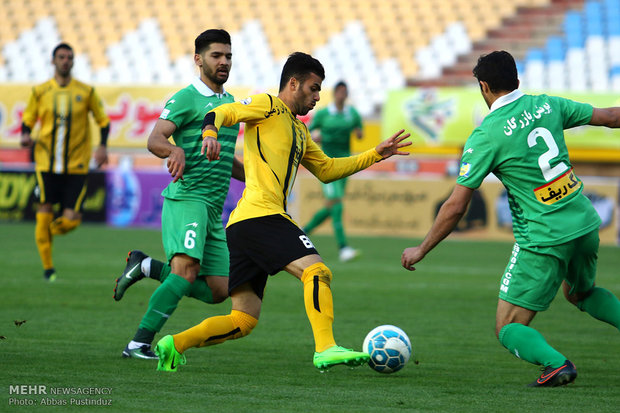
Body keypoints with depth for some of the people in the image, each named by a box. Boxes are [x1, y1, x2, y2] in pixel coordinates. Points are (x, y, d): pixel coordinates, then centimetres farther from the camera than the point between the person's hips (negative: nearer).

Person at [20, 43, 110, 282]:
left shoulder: (86, 92, 3)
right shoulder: (40, 92, 4)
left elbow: (103, 121, 10)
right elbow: (27, 120, 12)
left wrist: (102, 147, -6)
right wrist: (25, 136, -11)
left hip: (77, 166, 0)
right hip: (46, 164, 0)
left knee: (70, 220, -8)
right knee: (44, 216, -6)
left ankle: (49, 233, 27)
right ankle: (48, 269, 8)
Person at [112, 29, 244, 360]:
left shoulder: (231, 103, 21)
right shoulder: (186, 98, -3)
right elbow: (155, 140, -16)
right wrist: (175, 150, -37)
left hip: (214, 208, 8)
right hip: (186, 197, -8)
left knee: (217, 292, 3)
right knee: (187, 270, -27)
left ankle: (146, 267, 17)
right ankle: (139, 344, -23)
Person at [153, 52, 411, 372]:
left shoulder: (299, 130, 31)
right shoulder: (268, 106, 4)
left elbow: (326, 170, 36)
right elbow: (221, 113, -8)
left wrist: (377, 154, 31)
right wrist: (210, 133, -31)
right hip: (262, 214, -10)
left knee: (243, 321, 5)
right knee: (317, 271, -20)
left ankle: (175, 345, 1)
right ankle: (326, 349, -32)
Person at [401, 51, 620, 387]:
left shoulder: (486, 135, -12)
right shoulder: (547, 105, 2)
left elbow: (455, 207, -10)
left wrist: (421, 250, 2)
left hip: (543, 241, -6)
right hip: (585, 225, 6)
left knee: (508, 329, 4)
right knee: (580, 293, 35)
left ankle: (556, 363, -24)